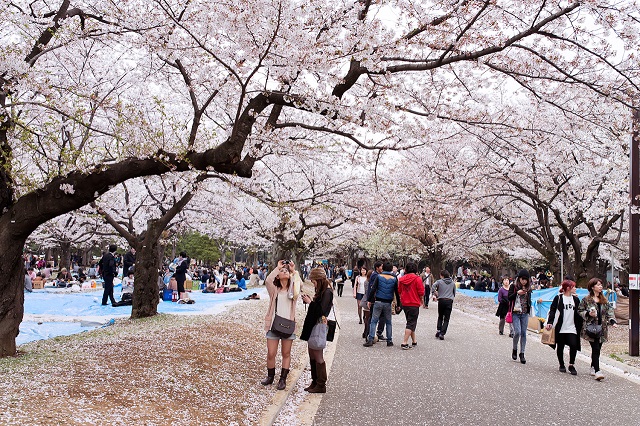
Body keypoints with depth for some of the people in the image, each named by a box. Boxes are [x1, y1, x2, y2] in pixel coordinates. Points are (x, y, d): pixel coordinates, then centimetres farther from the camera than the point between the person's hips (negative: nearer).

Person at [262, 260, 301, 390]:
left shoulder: (292, 288, 5)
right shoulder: (274, 289, 4)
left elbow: (299, 283, -18)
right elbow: (267, 280, -18)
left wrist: (294, 270, -9)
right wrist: (277, 267, -10)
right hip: (274, 324, 0)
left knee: (286, 354, 8)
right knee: (271, 354, 3)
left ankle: (283, 379, 20)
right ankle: (270, 376, 24)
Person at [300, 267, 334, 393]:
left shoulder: (327, 292, -16)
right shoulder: (321, 291, 12)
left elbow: (321, 310, -23)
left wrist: (310, 302, -14)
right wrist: (310, 301, 1)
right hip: (313, 326, 10)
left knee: (318, 357, -1)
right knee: (312, 356, 15)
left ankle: (321, 385, 8)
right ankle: (315, 382, 24)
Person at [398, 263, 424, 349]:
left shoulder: (401, 279, 3)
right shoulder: (417, 279, -12)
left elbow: (399, 291, 9)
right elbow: (421, 292, -11)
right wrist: (421, 300, 7)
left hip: (404, 303, 6)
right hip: (414, 304, -6)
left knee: (411, 322, 19)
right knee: (411, 323, -2)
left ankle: (414, 341, 26)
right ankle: (405, 343, -10)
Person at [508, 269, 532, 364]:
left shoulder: (528, 287, 8)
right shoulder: (513, 286, -3)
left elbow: (529, 299, 19)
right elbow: (509, 297, -6)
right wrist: (517, 293, -19)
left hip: (525, 313, 4)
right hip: (516, 312, -4)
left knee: (523, 333, 4)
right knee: (517, 332, -13)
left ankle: (522, 354, 11)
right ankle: (514, 350, 11)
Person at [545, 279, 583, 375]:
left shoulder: (576, 299, 10)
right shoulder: (558, 298, -2)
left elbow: (579, 313, 14)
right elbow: (552, 311, -5)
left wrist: (580, 326, 9)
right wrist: (549, 322, -16)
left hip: (572, 328, 3)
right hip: (560, 328, -3)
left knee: (574, 345, -12)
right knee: (560, 347, 7)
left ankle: (571, 365, 4)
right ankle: (561, 365, 23)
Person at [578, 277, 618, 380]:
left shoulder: (604, 300, 13)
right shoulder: (586, 299, -2)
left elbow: (609, 311, 9)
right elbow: (580, 311, 2)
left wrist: (612, 321, -6)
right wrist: (588, 314, -15)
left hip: (602, 327, 5)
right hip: (591, 327, -5)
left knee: (597, 349, 9)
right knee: (596, 349, -13)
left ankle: (593, 367, 27)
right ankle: (597, 371, -16)